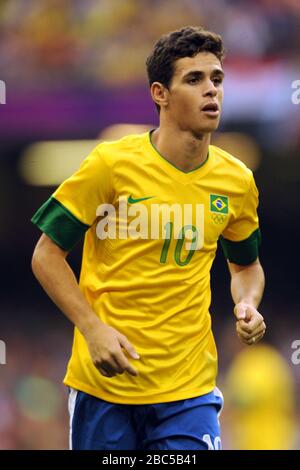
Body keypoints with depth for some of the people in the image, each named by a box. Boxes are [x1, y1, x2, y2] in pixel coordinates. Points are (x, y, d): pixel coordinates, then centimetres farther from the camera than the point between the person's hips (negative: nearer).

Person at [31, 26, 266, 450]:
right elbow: (47, 254, -3)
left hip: (189, 387, 2)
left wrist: (247, 305, -2)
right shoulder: (111, 164, -9)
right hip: (105, 380, -2)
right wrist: (93, 329, -14)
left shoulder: (237, 181, 2)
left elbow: (246, 264, 21)